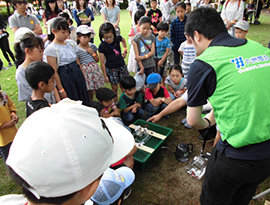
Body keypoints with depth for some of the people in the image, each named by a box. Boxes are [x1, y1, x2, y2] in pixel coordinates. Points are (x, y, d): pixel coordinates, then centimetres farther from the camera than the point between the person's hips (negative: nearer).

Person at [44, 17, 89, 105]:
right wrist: (61, 90, -12)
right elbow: (54, 72, -12)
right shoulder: (51, 49, -11)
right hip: (64, 77, -6)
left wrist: (84, 76, 9)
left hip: (78, 74, 6)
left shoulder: (71, 43, 7)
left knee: (83, 99, 12)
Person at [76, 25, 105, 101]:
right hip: (86, 71, -4)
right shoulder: (77, 50, -9)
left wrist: (93, 53, -5)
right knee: (89, 93, 2)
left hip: (95, 69, 5)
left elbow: (97, 60, 11)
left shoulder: (92, 46, 5)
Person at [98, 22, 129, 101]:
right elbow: (102, 62, -10)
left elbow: (123, 40, 21)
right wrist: (105, 76, -8)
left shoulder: (117, 39, -7)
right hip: (111, 69, -3)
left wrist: (125, 50, 12)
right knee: (114, 88, 7)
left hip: (122, 66, 3)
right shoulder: (102, 46, -15)